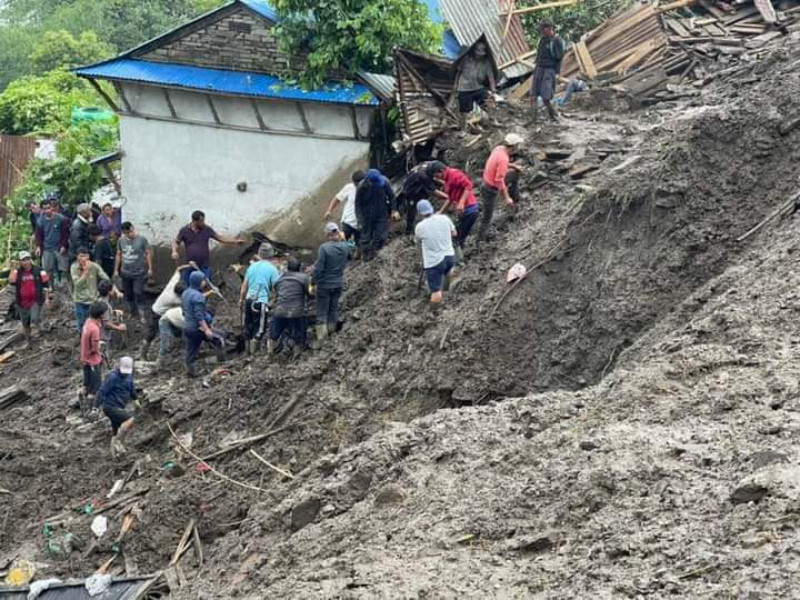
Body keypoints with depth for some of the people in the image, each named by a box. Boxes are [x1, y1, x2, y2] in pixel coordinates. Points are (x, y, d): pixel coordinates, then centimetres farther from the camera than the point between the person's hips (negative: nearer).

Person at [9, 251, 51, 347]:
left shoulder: (38, 271, -3)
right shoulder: (17, 272, -2)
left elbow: (46, 285, 2)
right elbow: (11, 282, -19)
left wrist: (47, 298, -1)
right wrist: (13, 269, -22)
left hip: (36, 301, -2)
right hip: (22, 302, 2)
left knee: (34, 320, -22)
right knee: (25, 324, 13)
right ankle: (28, 341, 30)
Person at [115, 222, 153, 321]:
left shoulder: (142, 239, -7)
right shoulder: (121, 240, 5)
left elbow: (148, 253, -5)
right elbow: (118, 255, 13)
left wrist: (150, 268, -7)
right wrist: (116, 269, 14)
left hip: (139, 273, -4)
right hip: (125, 272, 5)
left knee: (138, 293, -11)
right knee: (128, 294, 10)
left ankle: (141, 315, -5)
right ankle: (131, 312, 25)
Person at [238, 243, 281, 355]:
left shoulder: (252, 266, 8)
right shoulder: (272, 269, -7)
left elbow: (244, 285, 14)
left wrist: (241, 300, 23)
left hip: (249, 299, 6)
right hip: (261, 301, -6)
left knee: (248, 326, 15)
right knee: (259, 328, 0)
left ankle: (248, 350, 23)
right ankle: (253, 352, -2)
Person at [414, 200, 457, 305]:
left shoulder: (420, 227, -11)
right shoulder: (444, 219, -4)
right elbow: (454, 233, 13)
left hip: (434, 262, -4)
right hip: (450, 257, 4)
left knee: (436, 299, 4)